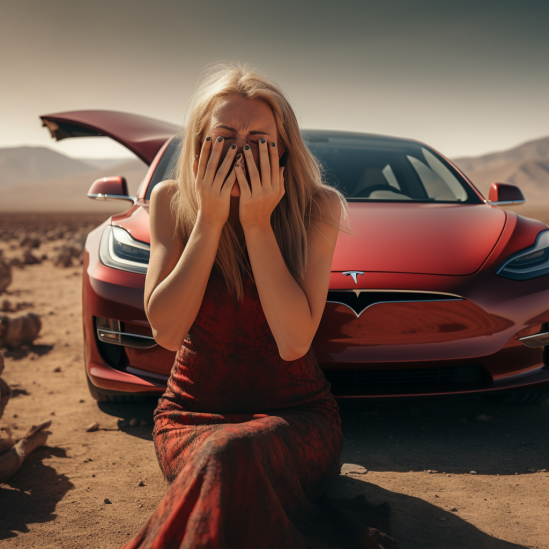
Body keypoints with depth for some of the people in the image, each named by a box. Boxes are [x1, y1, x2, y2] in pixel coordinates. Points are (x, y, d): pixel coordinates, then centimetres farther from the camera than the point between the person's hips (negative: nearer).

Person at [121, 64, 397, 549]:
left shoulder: (316, 208, -11)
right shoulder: (171, 202, -5)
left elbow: (294, 341, -20)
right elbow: (166, 331, -15)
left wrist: (258, 223, -24)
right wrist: (211, 218, -21)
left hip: (295, 412, -2)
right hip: (192, 415, 2)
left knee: (233, 453, -35)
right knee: (224, 462, -33)